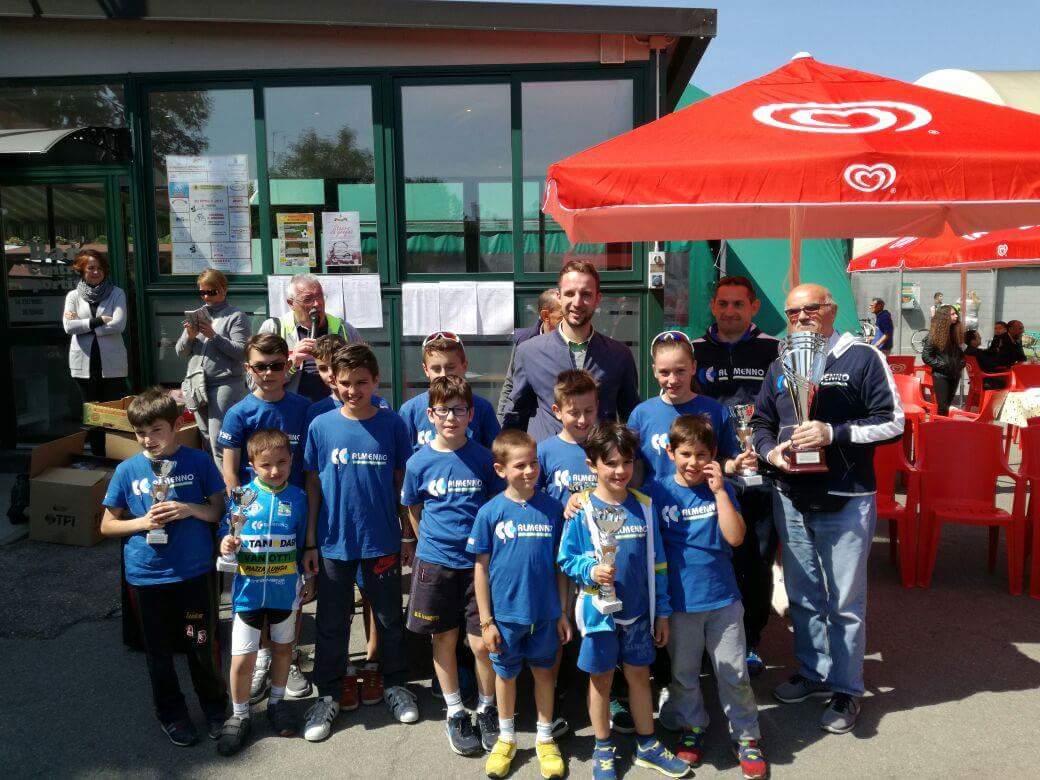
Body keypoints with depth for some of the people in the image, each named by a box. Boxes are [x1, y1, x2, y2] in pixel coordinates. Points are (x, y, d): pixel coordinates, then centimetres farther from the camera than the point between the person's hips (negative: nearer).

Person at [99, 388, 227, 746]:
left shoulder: (198, 461, -6)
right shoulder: (127, 470, -3)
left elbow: (220, 510, -1)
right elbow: (107, 525, 4)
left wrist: (189, 509, -18)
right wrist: (142, 523, -14)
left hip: (194, 572, -1)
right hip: (147, 576, 2)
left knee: (202, 645, 8)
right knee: (159, 650, 15)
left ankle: (214, 705, 33)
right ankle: (171, 714, 36)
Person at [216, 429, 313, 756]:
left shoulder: (297, 498, -3)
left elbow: (303, 542, 7)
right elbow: (225, 531, 1)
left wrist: (308, 578, 10)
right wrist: (226, 545, -22)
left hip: (285, 589, 2)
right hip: (248, 589, -2)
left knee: (283, 647, 18)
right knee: (242, 658, 0)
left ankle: (277, 702, 40)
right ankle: (239, 716, 23)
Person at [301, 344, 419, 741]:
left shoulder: (392, 424, -6)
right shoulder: (321, 426, -5)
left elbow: (402, 481, 1)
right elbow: (313, 485, 1)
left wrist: (408, 536, 2)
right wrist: (310, 542, 1)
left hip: (383, 541, 0)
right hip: (333, 542, 0)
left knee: (390, 618, 15)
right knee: (332, 622, 12)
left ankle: (395, 684, 35)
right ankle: (328, 696, 29)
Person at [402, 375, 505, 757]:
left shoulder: (484, 458, -5)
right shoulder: (419, 462, -4)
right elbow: (414, 511, 10)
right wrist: (431, 543, 9)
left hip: (479, 562, -1)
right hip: (435, 563, 1)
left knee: (482, 643, 0)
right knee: (444, 639, 12)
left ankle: (487, 708, 25)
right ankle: (455, 712, 30)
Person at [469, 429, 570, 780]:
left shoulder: (552, 508, -6)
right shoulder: (490, 512, -10)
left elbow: (560, 564, 1)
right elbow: (481, 568, -5)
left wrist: (562, 613, 2)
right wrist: (486, 621, -5)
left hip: (545, 613, 1)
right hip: (506, 614, -1)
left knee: (544, 671, 16)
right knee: (505, 673, 16)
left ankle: (545, 738, 36)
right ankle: (506, 738, 38)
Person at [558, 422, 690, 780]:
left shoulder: (643, 505, -2)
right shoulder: (582, 509, -12)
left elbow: (657, 563, 4)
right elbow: (566, 559, -6)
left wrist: (662, 613, 7)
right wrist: (591, 571, -26)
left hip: (639, 612, 3)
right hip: (598, 612, -3)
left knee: (639, 676, 17)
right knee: (601, 680, 12)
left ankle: (647, 745, 36)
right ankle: (603, 751, 31)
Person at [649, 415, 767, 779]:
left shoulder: (721, 489, -3)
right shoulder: (658, 492, -6)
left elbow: (735, 537, -13)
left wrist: (719, 491, -17)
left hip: (723, 598, 0)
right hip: (680, 600, 0)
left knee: (734, 673, 9)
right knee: (683, 673, 15)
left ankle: (746, 736, 27)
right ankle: (692, 727, 37)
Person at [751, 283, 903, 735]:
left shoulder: (863, 359, -6)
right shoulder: (779, 367, 11)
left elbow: (893, 423, -8)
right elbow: (761, 422, 18)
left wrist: (833, 433, -19)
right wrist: (770, 451, -4)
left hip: (845, 502, -5)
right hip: (791, 499, 5)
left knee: (845, 601, 5)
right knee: (802, 596, 16)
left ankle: (845, 689, 20)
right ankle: (813, 671, 33)